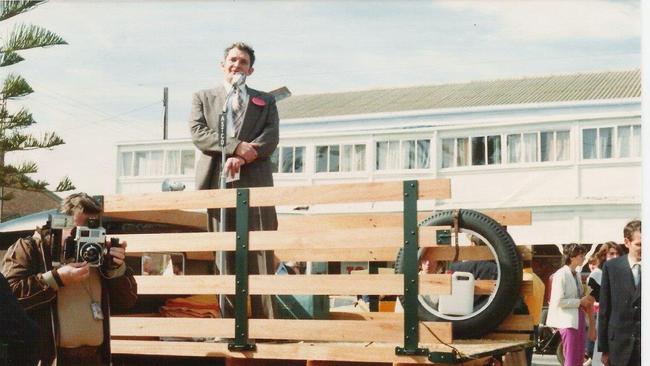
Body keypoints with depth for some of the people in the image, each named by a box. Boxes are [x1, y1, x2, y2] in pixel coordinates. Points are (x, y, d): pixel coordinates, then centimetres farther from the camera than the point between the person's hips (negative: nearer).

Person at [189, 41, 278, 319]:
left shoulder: (265, 101, 20)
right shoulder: (203, 98, 19)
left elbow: (271, 137, 5)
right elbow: (198, 133, 2)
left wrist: (242, 158, -12)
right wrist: (236, 147, -12)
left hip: (255, 182, 0)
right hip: (217, 182, 0)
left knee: (260, 254, -6)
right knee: (224, 255, -2)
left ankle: (265, 322, -7)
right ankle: (229, 322, -2)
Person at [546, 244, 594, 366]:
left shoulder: (577, 274, 14)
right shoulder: (561, 274, -12)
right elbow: (558, 301, -18)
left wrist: (585, 300, 3)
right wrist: (580, 302, -14)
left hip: (579, 318, 9)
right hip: (568, 320, -9)